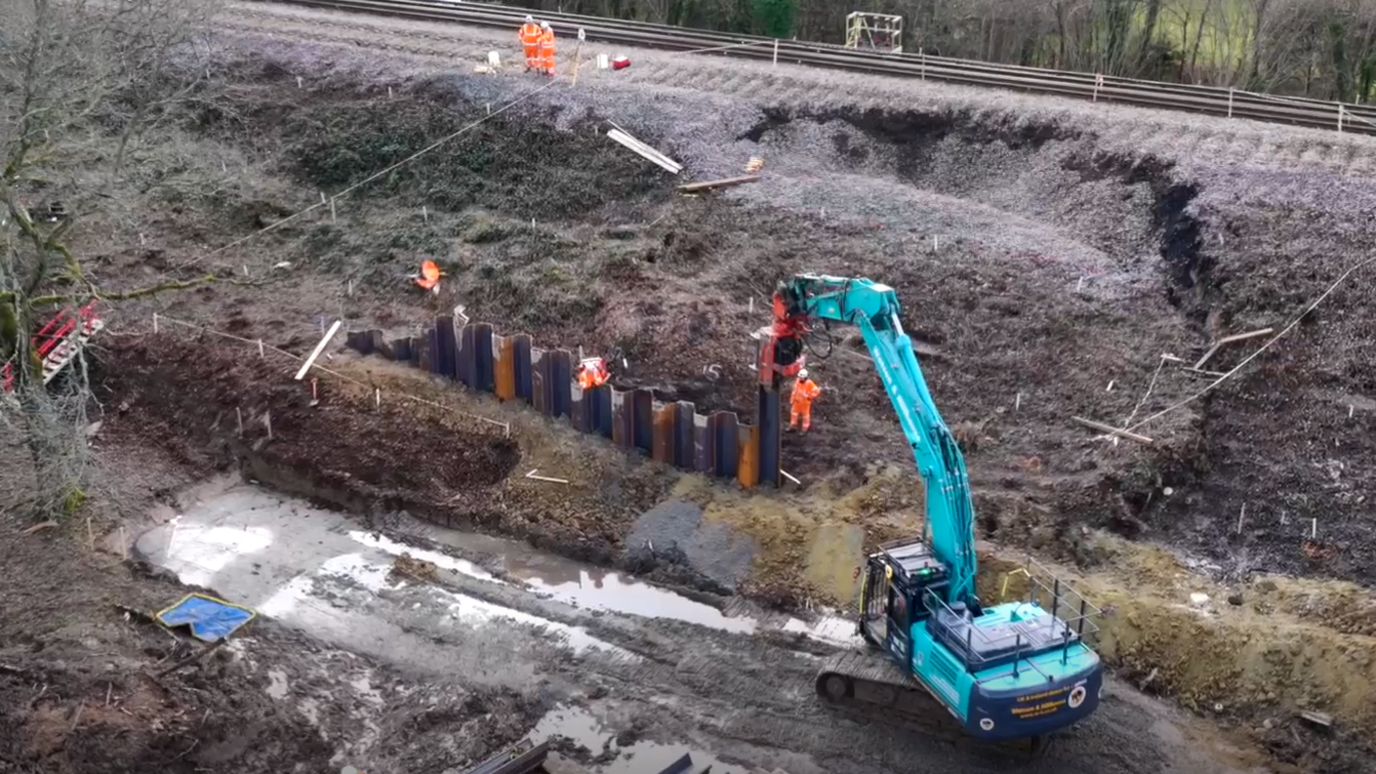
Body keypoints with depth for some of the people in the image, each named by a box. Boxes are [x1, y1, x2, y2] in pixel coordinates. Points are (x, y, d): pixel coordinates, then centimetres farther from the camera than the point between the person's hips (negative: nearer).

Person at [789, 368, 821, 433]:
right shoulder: (797, 381, -11)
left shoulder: (809, 383, -28)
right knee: (794, 413, 17)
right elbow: (794, 390, 2)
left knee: (805, 415, 12)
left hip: (805, 402, -5)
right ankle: (792, 426, 36)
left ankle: (805, 429, 27)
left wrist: (810, 397, -18)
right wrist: (792, 400, 6)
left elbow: (816, 391, -24)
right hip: (797, 401, 5)